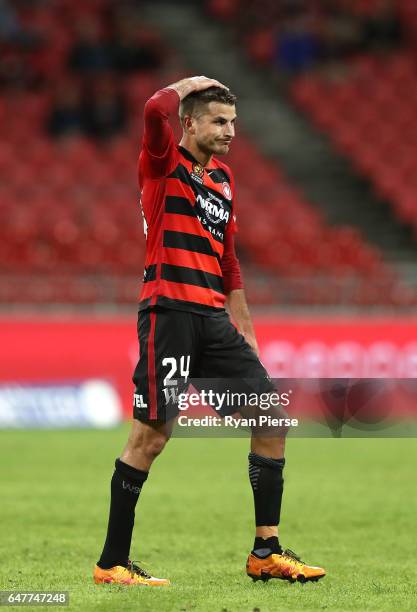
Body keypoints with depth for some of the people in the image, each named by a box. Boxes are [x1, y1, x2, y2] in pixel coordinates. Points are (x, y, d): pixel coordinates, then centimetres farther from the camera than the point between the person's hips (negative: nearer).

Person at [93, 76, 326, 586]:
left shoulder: (223, 179, 19)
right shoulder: (165, 163, -2)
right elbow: (156, 111, -25)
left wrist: (244, 329, 21)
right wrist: (188, 85, -4)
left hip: (213, 316, 8)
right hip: (169, 310, -8)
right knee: (152, 434, -8)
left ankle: (266, 552, 10)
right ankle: (112, 563, 0)